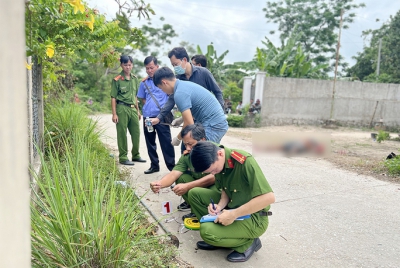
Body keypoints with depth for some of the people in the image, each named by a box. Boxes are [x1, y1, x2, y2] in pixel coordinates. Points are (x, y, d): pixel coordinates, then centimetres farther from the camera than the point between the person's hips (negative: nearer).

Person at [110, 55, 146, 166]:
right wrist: (114, 114, -12)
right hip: (122, 108, -6)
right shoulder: (117, 80, -5)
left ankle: (136, 155, 25)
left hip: (133, 108, 6)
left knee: (136, 133, 11)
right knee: (122, 134, 0)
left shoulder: (134, 79, 13)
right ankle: (123, 157, 10)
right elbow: (113, 98, -7)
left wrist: (138, 110, 18)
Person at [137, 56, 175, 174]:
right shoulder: (144, 82, 10)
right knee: (150, 142, 11)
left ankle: (172, 166, 5)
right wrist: (148, 107, 5)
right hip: (147, 116, 5)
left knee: (166, 142, -4)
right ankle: (154, 165, 24)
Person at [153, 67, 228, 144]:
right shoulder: (185, 84, 13)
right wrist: (181, 119, 26)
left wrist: (178, 138, -3)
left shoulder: (179, 94, -17)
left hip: (213, 126, -10)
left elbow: (189, 124, -19)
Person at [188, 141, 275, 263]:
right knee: (194, 194, 0)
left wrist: (233, 214, -28)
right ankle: (220, 234, 3)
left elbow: (269, 197, -31)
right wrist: (220, 206, -13)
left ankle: (248, 242, 0)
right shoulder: (217, 162, -4)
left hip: (253, 218, -7)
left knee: (206, 231, -24)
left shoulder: (245, 162, -26)